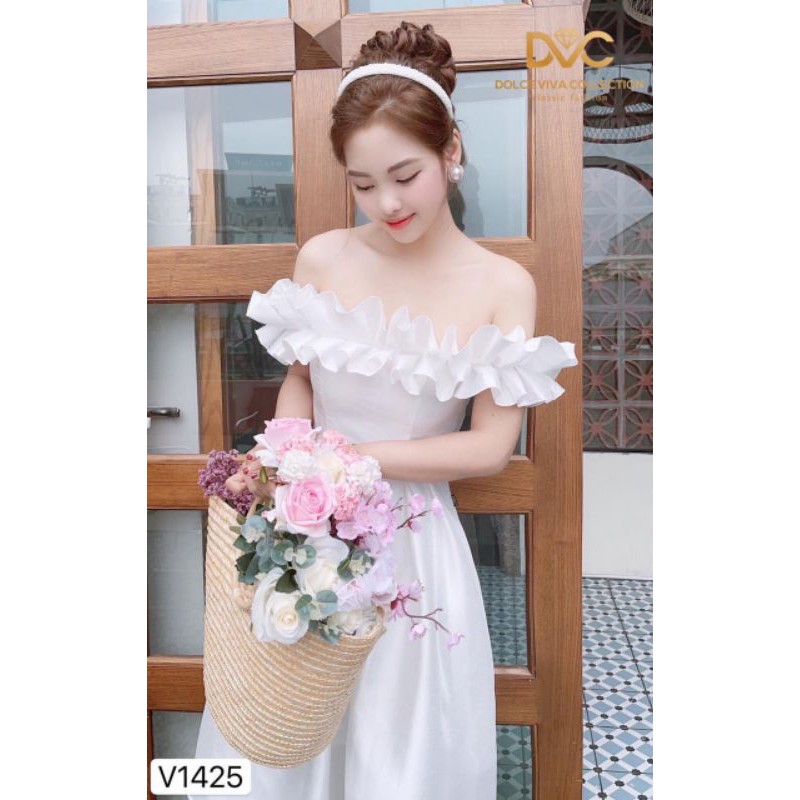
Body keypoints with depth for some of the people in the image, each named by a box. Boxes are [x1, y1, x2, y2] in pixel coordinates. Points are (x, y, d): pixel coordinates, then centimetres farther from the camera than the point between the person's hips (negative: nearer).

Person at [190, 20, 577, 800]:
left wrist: (354, 457, -15)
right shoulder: (321, 259, -5)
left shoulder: (503, 285, -10)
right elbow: (298, 380, 7)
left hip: (413, 537, -1)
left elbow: (490, 447, -10)